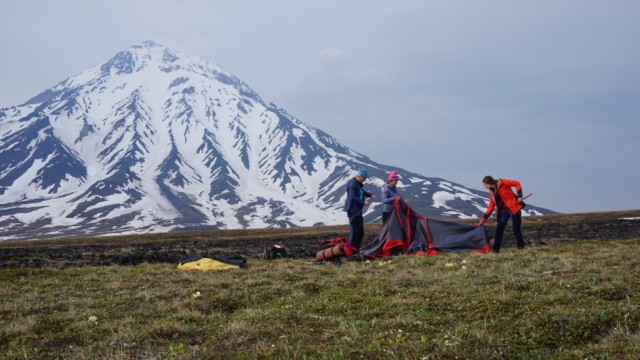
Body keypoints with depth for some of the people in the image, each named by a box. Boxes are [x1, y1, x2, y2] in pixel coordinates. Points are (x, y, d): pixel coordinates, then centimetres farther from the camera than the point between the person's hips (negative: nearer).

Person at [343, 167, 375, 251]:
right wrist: (363, 202, -22)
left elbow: (362, 191, 27)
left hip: (358, 210, 10)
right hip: (353, 210, -10)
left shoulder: (359, 184, 11)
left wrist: (370, 195, 9)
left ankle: (357, 248, 23)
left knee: (360, 231, 14)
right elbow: (352, 197, -25)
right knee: (354, 230, -6)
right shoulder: (352, 184, -18)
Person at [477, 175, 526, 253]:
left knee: (516, 229, -1)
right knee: (499, 230, 0)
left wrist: (519, 196, -18)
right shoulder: (491, 192, 11)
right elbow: (491, 206, 11)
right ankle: (496, 249, 4)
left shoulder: (502, 183, -9)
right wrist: (484, 218, 6)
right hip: (503, 211, 6)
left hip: (514, 208, -6)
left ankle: (521, 246, 15)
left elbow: (517, 184, -9)